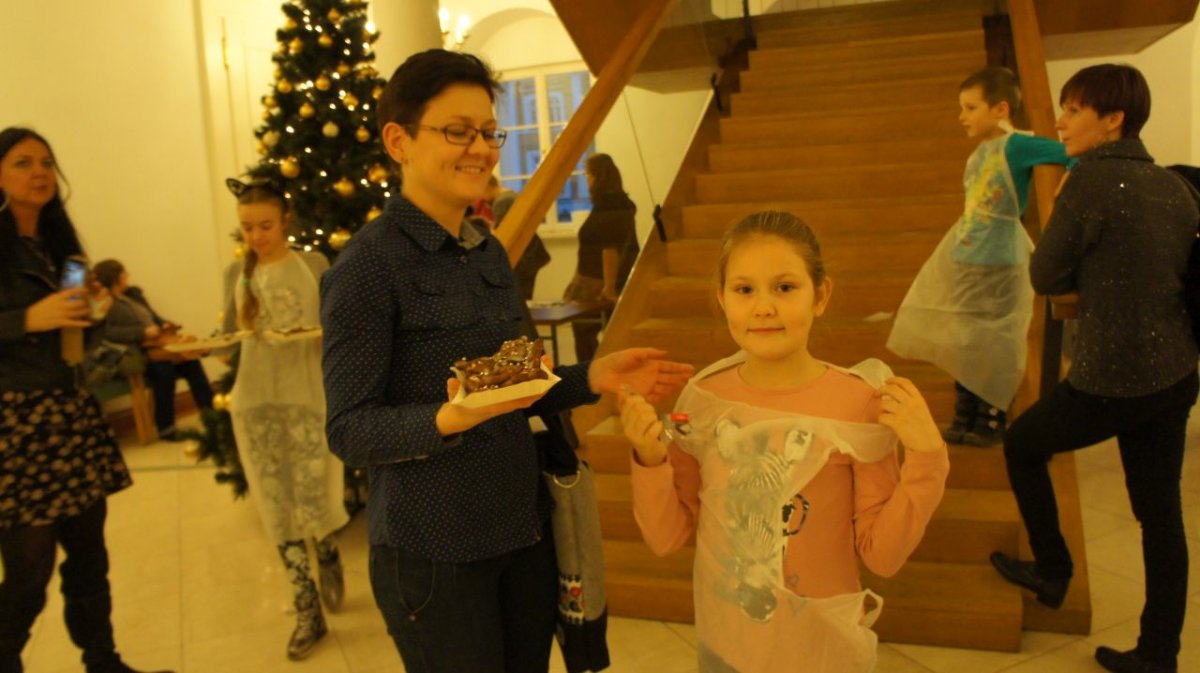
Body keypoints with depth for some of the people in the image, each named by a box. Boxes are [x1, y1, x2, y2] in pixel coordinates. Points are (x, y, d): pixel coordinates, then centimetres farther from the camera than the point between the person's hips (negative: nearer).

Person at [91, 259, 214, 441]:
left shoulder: (134, 294, 21)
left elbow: (154, 318, 27)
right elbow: (108, 332, -19)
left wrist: (166, 326, 4)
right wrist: (143, 332, -24)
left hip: (155, 346, 7)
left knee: (191, 362, -20)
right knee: (164, 367, -35)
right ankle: (166, 428, -26)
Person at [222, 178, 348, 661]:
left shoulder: (313, 265, 1)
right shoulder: (238, 273, 9)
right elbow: (230, 335, 8)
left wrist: (313, 332, -20)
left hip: (309, 395, -3)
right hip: (255, 401, 3)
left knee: (313, 499, -6)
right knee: (279, 507, 4)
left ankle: (328, 557, 30)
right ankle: (308, 612, 14)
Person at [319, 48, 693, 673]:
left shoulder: (490, 252, 8)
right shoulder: (367, 265, -14)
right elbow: (349, 430, -15)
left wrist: (592, 377, -1)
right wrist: (450, 418, -32)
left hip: (524, 530, 7)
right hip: (432, 547, -7)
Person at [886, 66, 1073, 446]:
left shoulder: (1017, 146, -15)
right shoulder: (979, 154, 8)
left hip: (996, 266, -8)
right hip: (963, 262, 8)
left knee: (992, 348, 5)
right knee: (964, 346, 15)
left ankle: (991, 422, 21)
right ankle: (964, 420, 29)